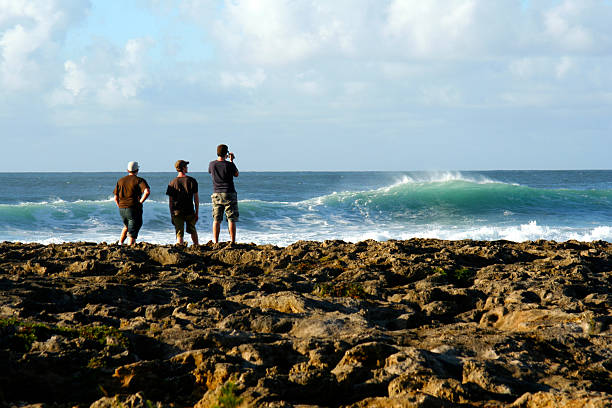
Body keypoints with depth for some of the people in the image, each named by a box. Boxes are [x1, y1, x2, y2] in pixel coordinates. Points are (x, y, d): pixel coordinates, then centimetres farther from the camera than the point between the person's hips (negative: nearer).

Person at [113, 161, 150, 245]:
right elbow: (147, 191, -22)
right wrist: (140, 202, -12)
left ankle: (120, 243, 19)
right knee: (132, 232, -2)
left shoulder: (121, 181, 11)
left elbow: (116, 198, 9)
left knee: (126, 226, 30)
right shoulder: (139, 180, -4)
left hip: (122, 209, 5)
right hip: (134, 209, -5)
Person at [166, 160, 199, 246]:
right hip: (190, 211, 0)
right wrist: (197, 212, 7)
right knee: (192, 230, 21)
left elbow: (170, 201, 1)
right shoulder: (192, 181, -3)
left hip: (177, 212, 0)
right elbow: (196, 198, -1)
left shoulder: (173, 183, -1)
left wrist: (171, 214, 9)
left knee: (179, 234, 1)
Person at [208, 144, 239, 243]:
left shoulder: (212, 164, -2)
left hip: (216, 195, 3)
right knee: (231, 220, 0)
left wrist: (222, 159, 28)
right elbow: (236, 174, 8)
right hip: (229, 194, -3)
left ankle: (215, 243, 3)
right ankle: (233, 242, -3)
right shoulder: (229, 165, -11)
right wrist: (231, 161, 14)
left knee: (216, 220, 5)